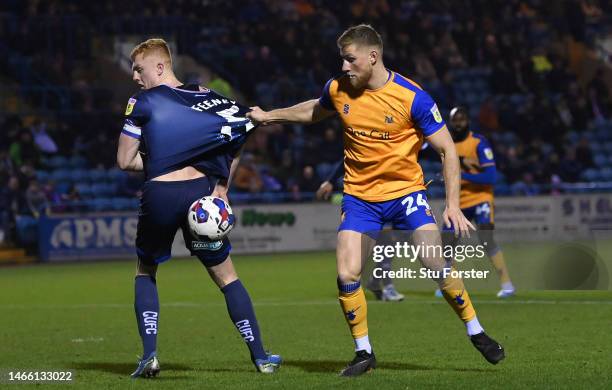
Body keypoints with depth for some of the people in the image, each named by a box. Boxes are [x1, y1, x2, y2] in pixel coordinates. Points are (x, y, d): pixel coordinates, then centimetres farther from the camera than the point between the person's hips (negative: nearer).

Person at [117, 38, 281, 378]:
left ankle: (149, 355, 6)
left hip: (159, 194, -2)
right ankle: (260, 356, 11)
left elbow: (125, 160, -1)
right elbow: (243, 127, 9)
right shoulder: (203, 96, 12)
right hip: (200, 191, 2)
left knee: (145, 273, 20)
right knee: (226, 276, 14)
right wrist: (223, 186, 10)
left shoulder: (143, 102, 1)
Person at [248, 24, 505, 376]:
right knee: (347, 275, -10)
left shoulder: (412, 97, -17)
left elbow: (448, 150, -12)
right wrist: (268, 116, 25)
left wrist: (453, 204, -18)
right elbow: (313, 111, 22)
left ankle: (477, 333, 8)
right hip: (359, 197, 3)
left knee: (437, 265, -14)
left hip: (405, 191, -3)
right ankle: (364, 353, 8)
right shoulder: (338, 89, -4)